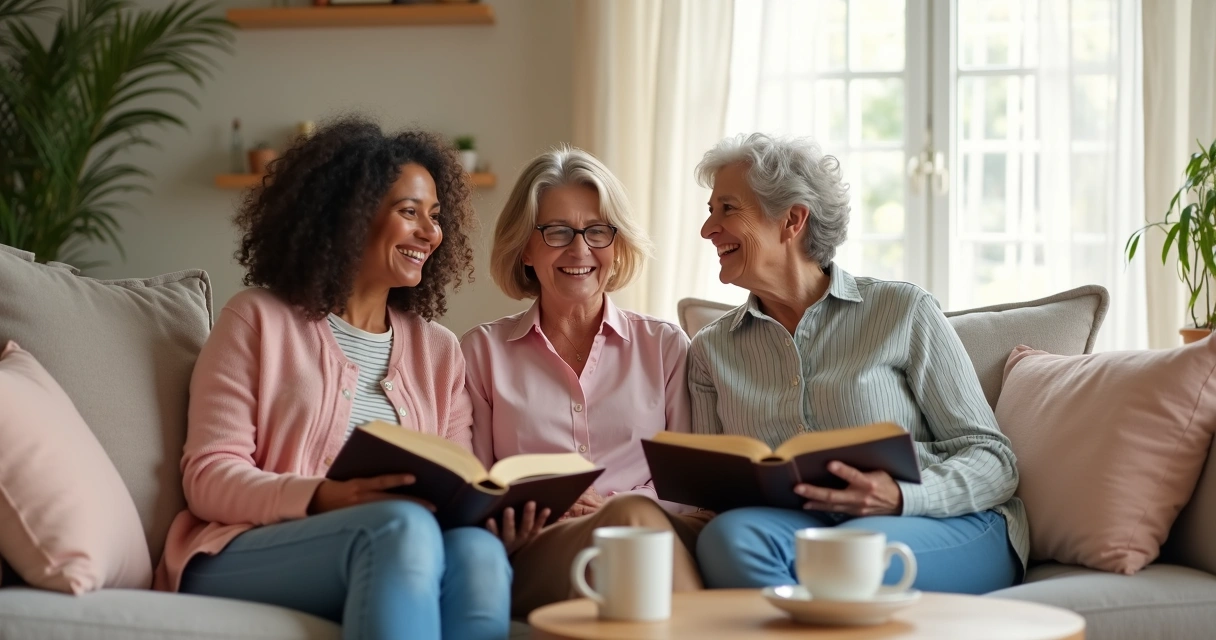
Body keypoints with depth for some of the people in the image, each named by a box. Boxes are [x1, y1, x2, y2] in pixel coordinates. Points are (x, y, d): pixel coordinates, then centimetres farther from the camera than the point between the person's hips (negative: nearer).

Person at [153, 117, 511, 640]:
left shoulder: (438, 351, 23)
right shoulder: (258, 320, 10)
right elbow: (209, 477, 0)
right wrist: (324, 498, -20)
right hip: (243, 554, -3)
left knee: (477, 550, -33)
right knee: (403, 526, -36)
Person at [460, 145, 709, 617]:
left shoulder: (666, 345, 20)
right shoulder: (482, 351, 19)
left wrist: (616, 505, -10)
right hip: (535, 558, -1)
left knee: (635, 514, -38)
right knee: (633, 519, -35)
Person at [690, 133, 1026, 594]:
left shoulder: (903, 311, 5)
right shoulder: (712, 350, 17)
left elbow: (992, 459, 2)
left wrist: (900, 498, -18)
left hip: (952, 528, -3)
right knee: (727, 535, -32)